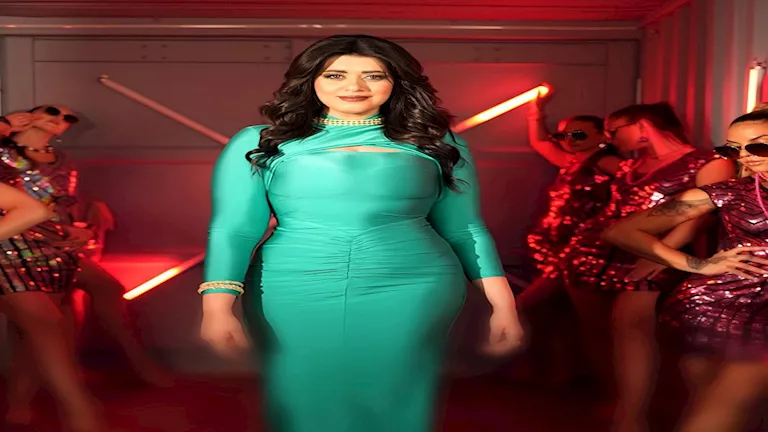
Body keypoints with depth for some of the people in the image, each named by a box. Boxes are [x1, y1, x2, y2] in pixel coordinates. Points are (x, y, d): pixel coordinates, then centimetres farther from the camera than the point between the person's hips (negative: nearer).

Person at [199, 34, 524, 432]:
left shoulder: (437, 143, 9)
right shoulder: (260, 143, 6)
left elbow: (463, 229, 11)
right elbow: (233, 229, 2)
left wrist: (503, 305, 6)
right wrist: (217, 308, -10)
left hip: (414, 290, 1)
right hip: (294, 293, 0)